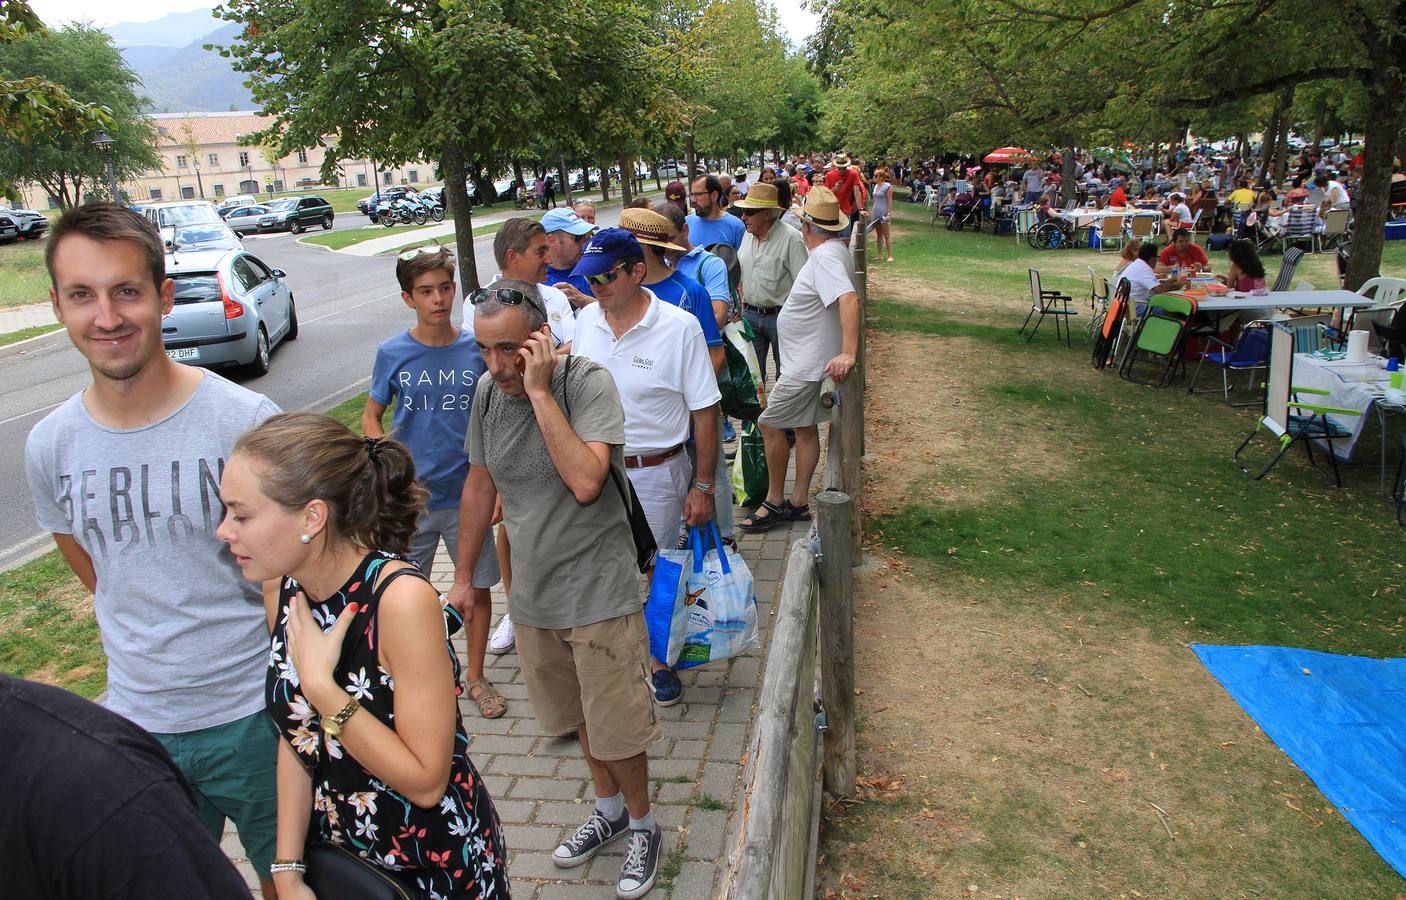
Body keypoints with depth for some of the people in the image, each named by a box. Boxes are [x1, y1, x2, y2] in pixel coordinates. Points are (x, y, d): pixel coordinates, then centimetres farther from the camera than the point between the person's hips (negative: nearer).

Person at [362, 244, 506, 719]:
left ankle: (475, 676, 30)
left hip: (468, 493, 0)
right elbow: (371, 417, 6)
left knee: (477, 587, 10)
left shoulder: (477, 347, -4)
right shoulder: (392, 353, -5)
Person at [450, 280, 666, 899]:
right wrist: (463, 576, 15)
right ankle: (609, 809, 46)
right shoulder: (488, 392, -2)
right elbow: (480, 487, 10)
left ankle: (643, 825, 33)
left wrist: (540, 392, -30)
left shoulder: (588, 382, -19)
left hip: (599, 592, -5)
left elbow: (586, 482, -33)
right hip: (533, 592, 6)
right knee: (579, 715, 22)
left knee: (615, 727, 5)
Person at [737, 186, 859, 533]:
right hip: (809, 362, 11)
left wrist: (848, 353, -46)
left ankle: (774, 503, 9)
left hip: (806, 365, -11)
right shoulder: (836, 250, 9)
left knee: (771, 424, -2)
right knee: (805, 427, 15)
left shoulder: (825, 257, -24)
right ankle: (798, 501, 24)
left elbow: (849, 299, -38)